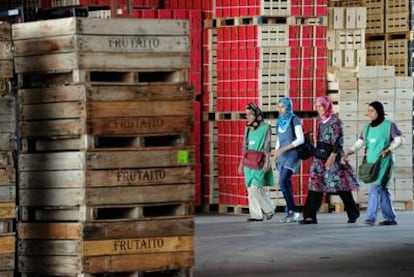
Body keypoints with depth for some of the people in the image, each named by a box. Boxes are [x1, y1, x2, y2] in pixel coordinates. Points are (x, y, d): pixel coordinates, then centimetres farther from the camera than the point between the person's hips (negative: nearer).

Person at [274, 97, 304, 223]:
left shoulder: (294, 120, -6)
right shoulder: (280, 121, 13)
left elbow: (300, 139, -13)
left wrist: (283, 149, -18)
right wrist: (276, 155, 12)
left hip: (292, 154, -7)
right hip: (282, 156, 7)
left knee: (283, 182, -18)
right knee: (286, 185, 4)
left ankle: (293, 211, -12)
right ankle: (291, 213, 7)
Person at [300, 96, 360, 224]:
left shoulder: (335, 120, -7)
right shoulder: (320, 122, 15)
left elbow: (338, 140, -13)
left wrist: (333, 155, -20)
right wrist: (315, 153, 17)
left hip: (332, 156, -7)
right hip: (320, 156, 7)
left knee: (340, 184, -3)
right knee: (315, 184, -1)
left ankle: (353, 213, 12)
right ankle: (310, 216, -5)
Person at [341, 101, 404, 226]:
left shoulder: (389, 126, -2)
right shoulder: (367, 128, 13)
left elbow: (399, 140, -6)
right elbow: (359, 143, 12)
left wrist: (388, 150, -21)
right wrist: (347, 153, -3)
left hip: (384, 162, -6)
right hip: (371, 162, 6)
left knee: (376, 188, -15)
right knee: (381, 190, 8)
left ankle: (371, 217, -18)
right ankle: (390, 218, 14)